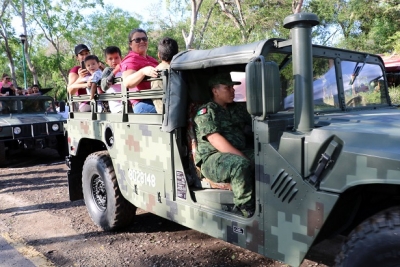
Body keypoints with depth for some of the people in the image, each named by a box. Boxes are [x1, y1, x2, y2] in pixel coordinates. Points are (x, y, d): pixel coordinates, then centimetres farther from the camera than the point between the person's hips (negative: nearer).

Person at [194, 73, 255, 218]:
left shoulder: (238, 108, 19)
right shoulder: (206, 112, -3)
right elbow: (215, 140, -16)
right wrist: (241, 157, -23)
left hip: (238, 154, 7)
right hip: (212, 158, -6)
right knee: (241, 165, -36)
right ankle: (246, 210, -21)